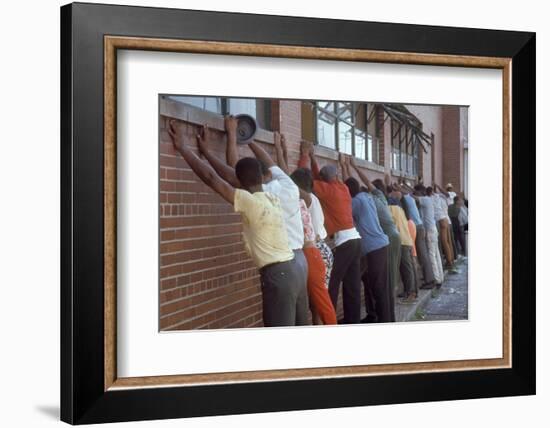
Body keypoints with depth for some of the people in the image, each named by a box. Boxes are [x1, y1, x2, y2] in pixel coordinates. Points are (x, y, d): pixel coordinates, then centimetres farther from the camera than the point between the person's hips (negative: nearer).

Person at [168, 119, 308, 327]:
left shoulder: (251, 202, -12)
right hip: (293, 270, 9)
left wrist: (183, 147, -2)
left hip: (277, 275, -9)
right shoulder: (272, 198, 12)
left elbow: (212, 178, -11)